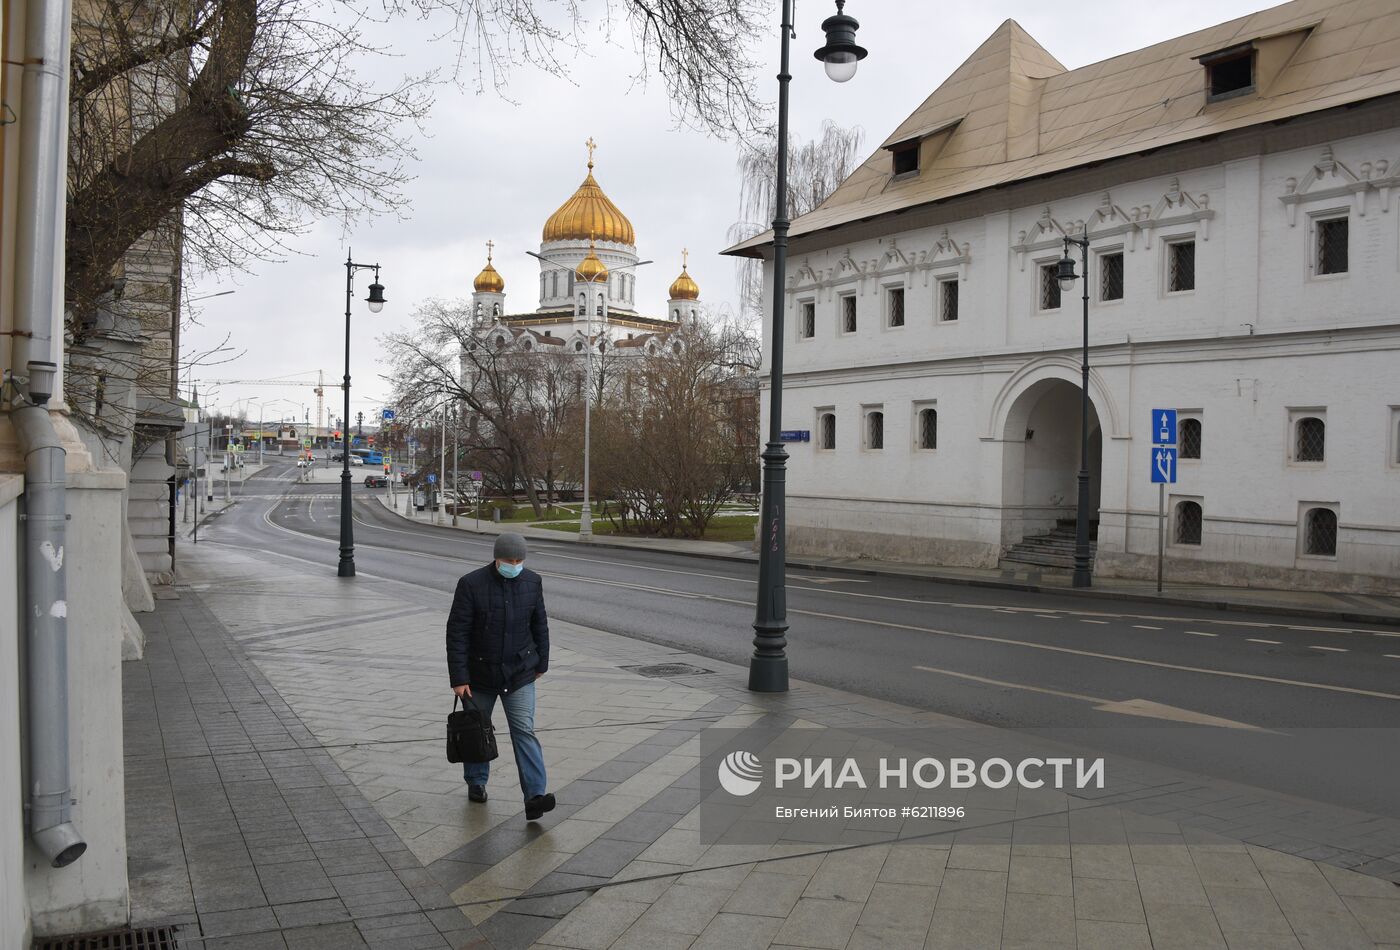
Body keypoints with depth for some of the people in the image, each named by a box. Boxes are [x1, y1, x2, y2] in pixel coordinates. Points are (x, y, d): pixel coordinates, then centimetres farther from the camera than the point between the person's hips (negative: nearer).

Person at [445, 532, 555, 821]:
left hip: (520, 673, 1)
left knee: (524, 731, -9)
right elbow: (457, 633, -14)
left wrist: (541, 663, 12)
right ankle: (476, 782, 38)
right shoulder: (471, 584, -16)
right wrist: (459, 678, -15)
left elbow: (540, 625, 8)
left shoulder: (532, 582, -4)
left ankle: (535, 797, -15)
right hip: (480, 674, -1)